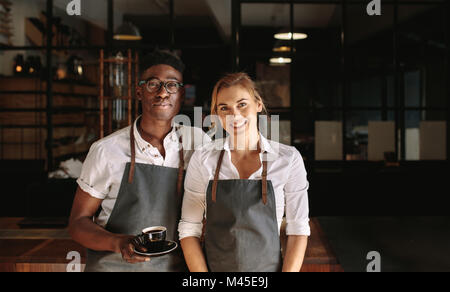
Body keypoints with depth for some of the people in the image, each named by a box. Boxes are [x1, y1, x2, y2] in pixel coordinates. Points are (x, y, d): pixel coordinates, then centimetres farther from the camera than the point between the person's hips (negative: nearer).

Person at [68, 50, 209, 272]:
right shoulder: (106, 150, -11)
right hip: (111, 266, -2)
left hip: (174, 266, 2)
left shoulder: (197, 141, -5)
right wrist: (117, 243, -23)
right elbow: (78, 222, -5)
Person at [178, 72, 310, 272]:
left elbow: (298, 229, -5)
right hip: (213, 267, 0)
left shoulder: (288, 159, -8)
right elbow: (189, 228, -4)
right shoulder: (202, 159, -6)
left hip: (268, 268, 0)